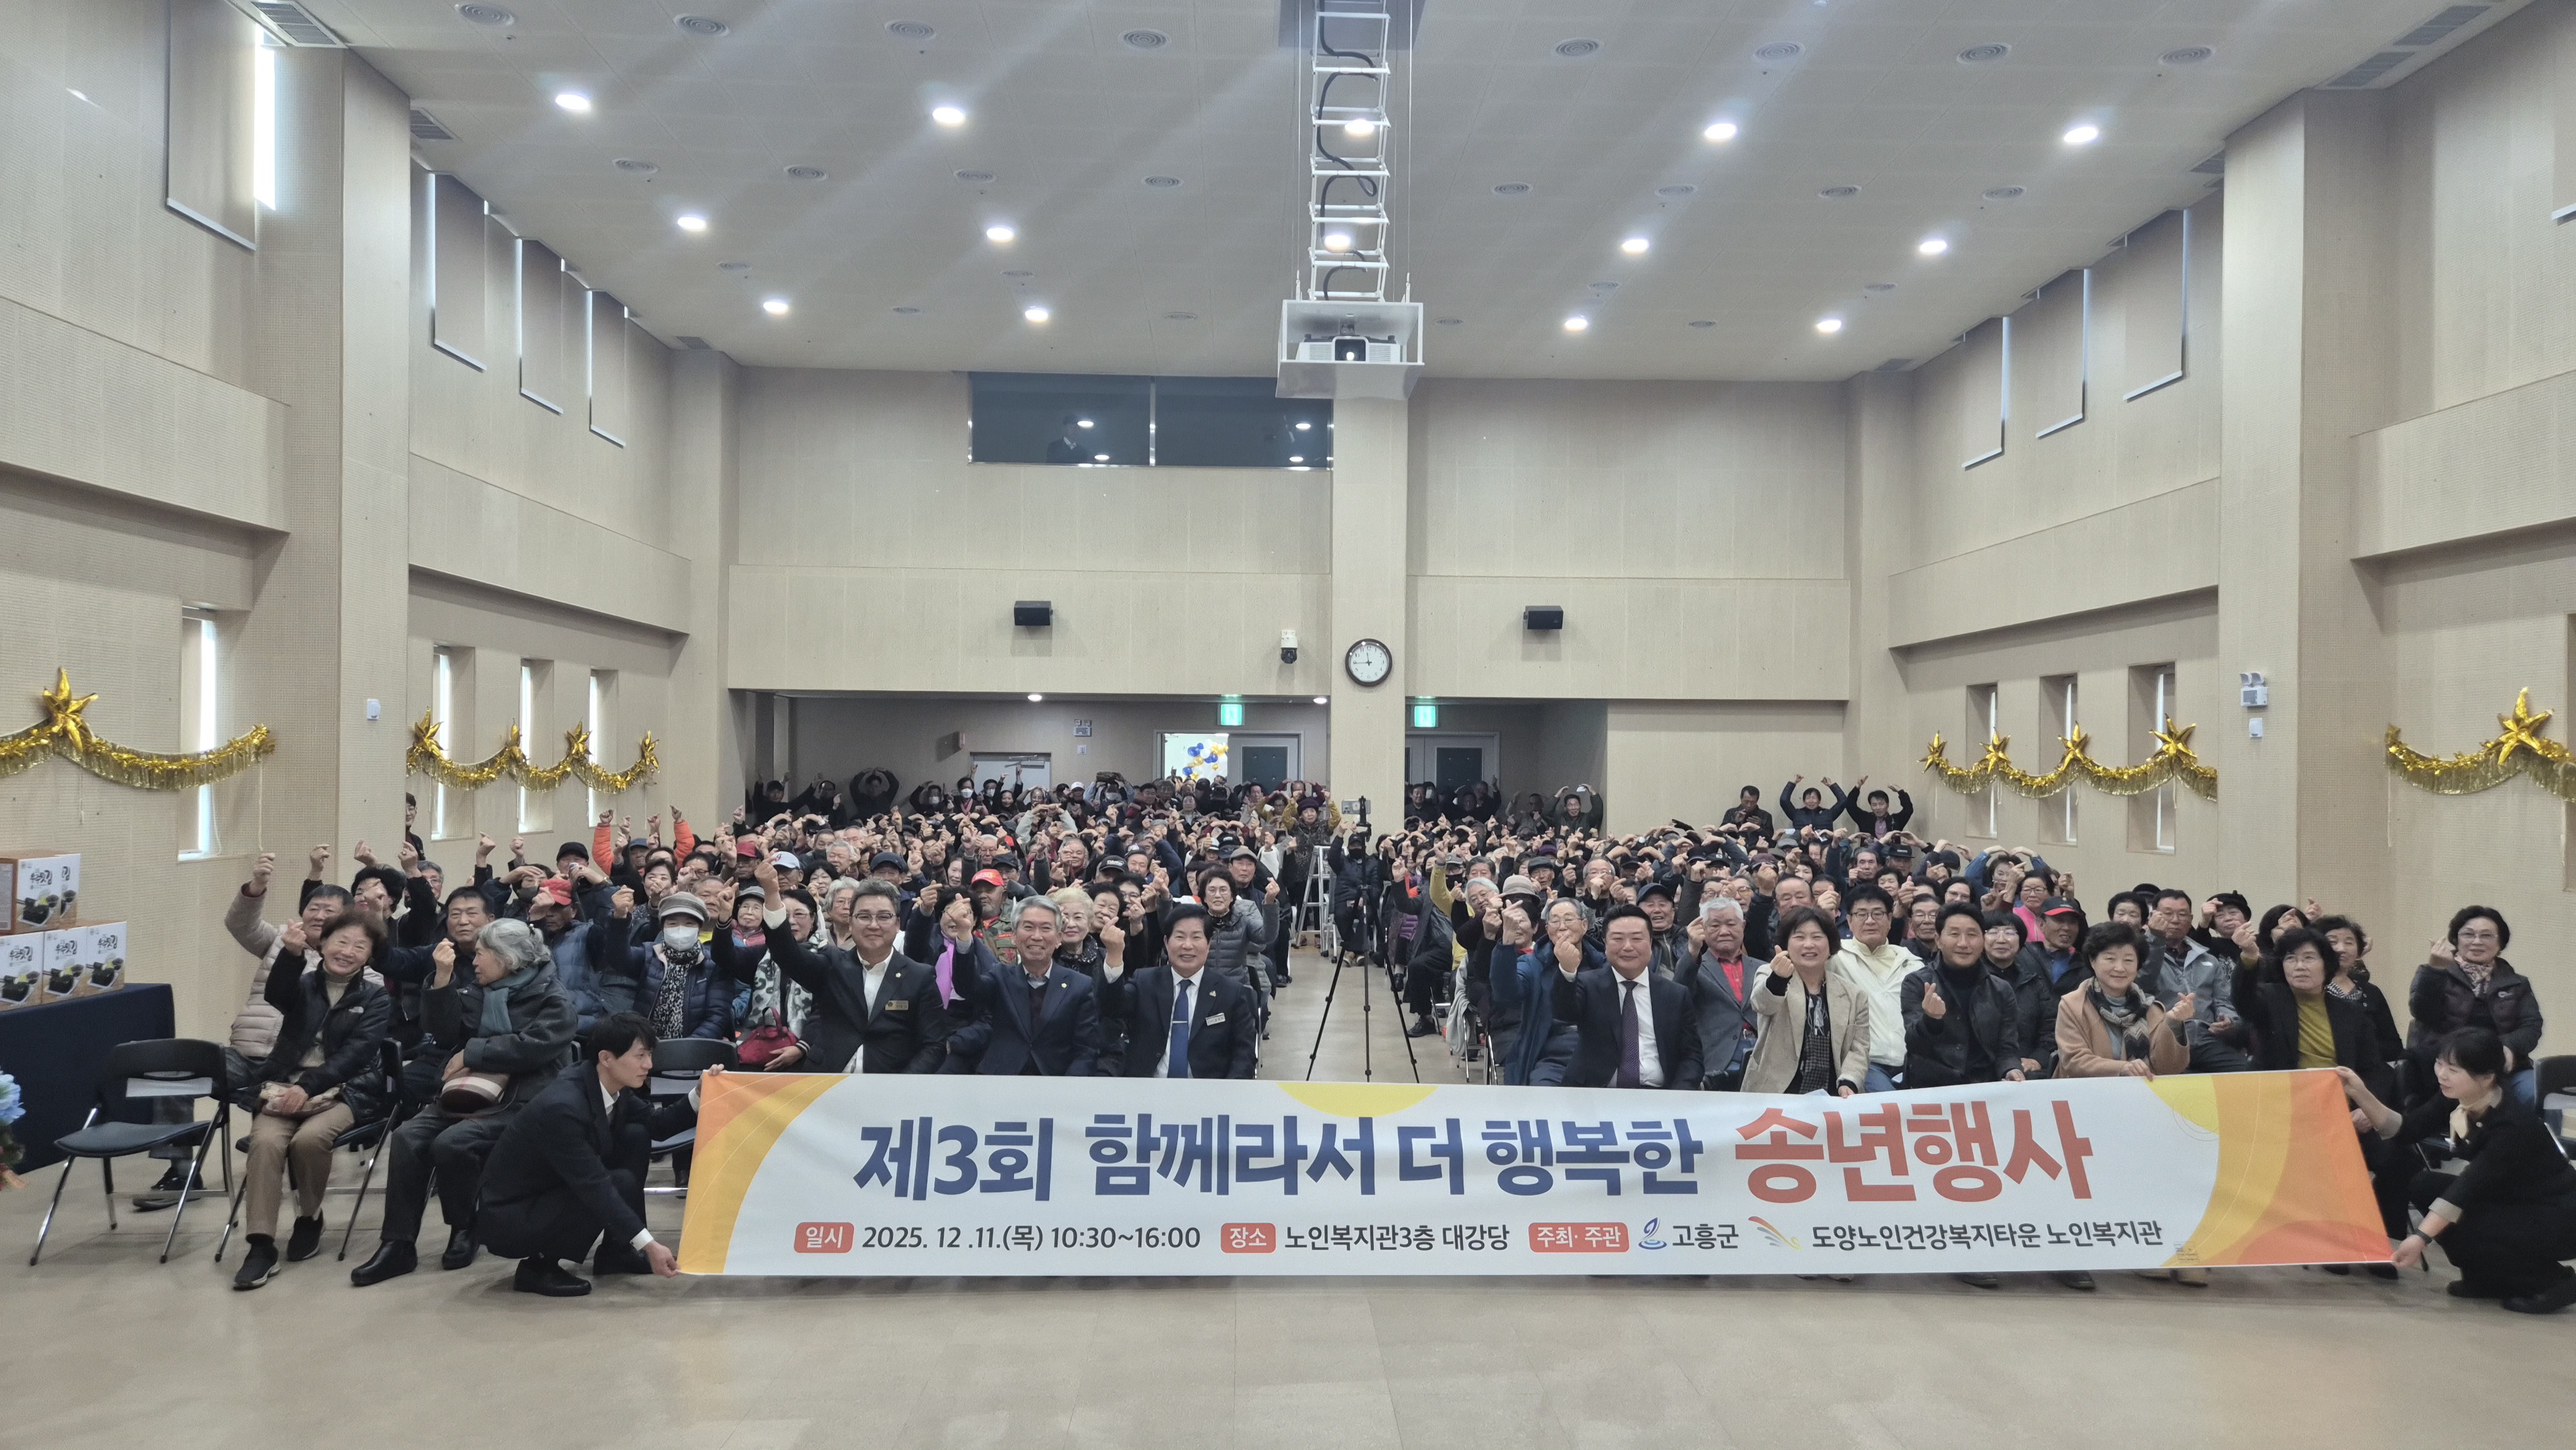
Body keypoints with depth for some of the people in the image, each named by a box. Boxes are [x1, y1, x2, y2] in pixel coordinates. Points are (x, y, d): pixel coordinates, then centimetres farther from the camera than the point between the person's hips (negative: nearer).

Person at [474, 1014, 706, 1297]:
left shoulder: (609, 1084, -7)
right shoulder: (562, 1106, -32)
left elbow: (656, 1125, 4)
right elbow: (595, 1186, -32)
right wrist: (648, 1244, -33)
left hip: (556, 1191, 9)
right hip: (508, 1218, -9)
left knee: (636, 1137, -4)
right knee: (622, 1183, -24)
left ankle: (617, 1251, 6)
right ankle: (540, 1264, -7)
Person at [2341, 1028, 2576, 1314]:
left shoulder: (2514, 1123, -30)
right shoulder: (2455, 1099, -8)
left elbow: (2470, 1186, -34)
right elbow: (2404, 1129, -9)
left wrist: (2421, 1237, -38)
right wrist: (2361, 1094, -24)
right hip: (2510, 1202, 8)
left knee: (2455, 1228, -24)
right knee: (2425, 1186, -7)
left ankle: (2552, 1281, -3)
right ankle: (2492, 1277, 6)